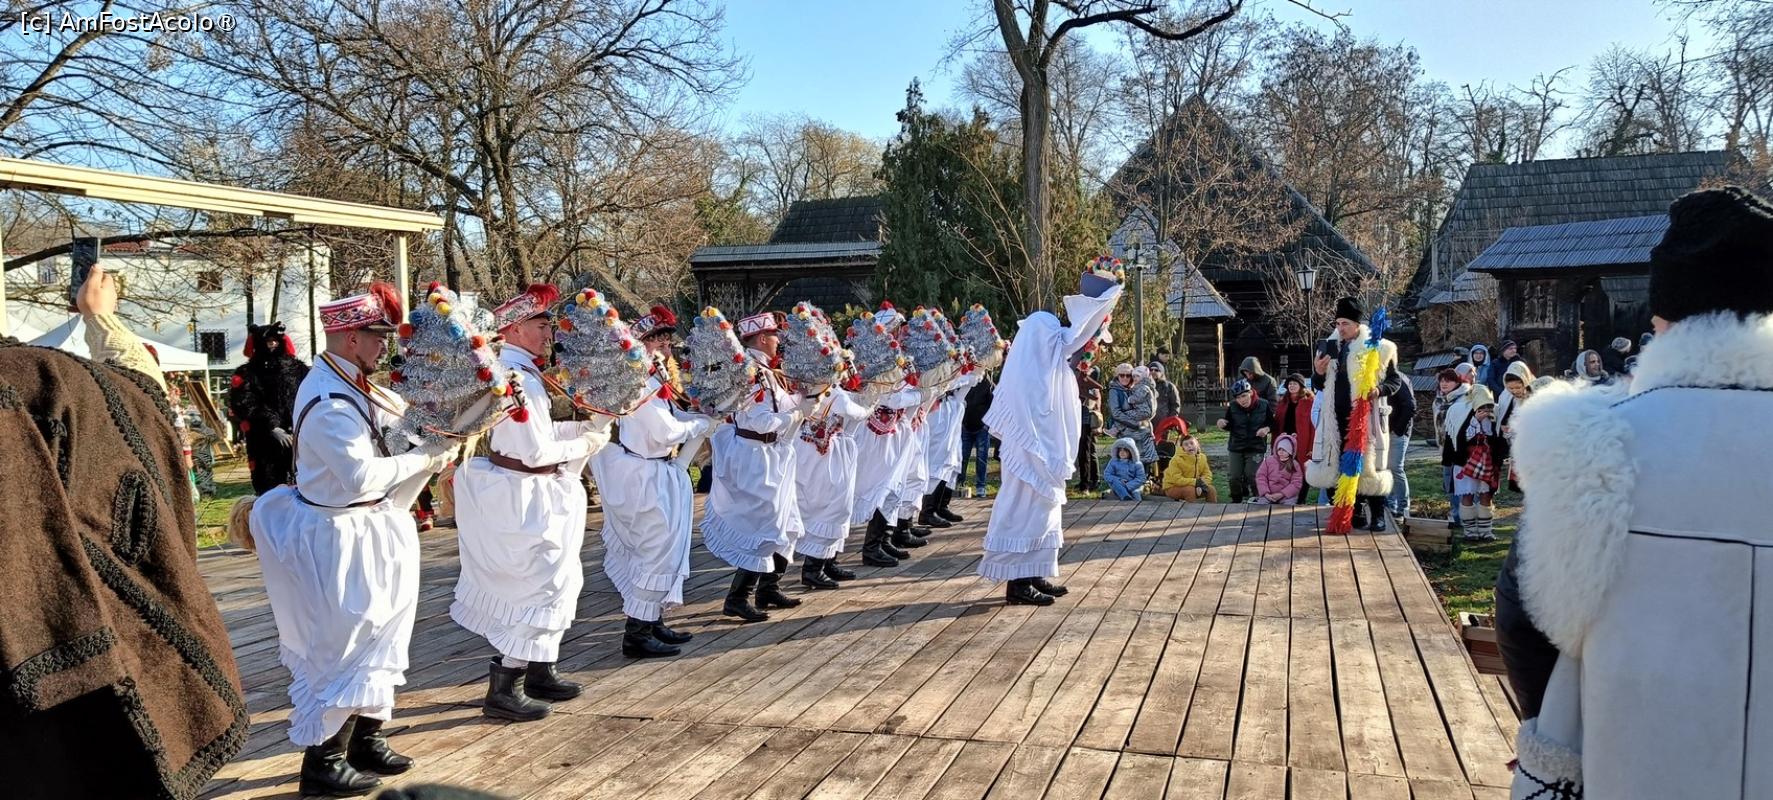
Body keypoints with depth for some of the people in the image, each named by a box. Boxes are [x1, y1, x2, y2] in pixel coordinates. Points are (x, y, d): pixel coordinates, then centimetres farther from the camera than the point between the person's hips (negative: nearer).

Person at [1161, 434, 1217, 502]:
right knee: (1190, 490, -33)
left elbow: (1207, 475, -1)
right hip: (1173, 488, -6)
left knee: (1211, 489, -7)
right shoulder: (1176, 460, -22)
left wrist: (1201, 486, -23)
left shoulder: (1202, 458, -4)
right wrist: (1195, 482, -33)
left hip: (1193, 486, 6)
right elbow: (1176, 479, -28)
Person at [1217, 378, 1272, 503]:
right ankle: (1236, 501, 19)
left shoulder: (1263, 405, -9)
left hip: (1256, 447, -2)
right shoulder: (1232, 407, -6)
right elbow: (1229, 427, 5)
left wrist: (1267, 429, -16)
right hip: (1236, 446, 2)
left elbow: (1273, 422, 4)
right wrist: (1222, 424, -17)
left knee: (1252, 476, -7)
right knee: (1235, 477, 0)